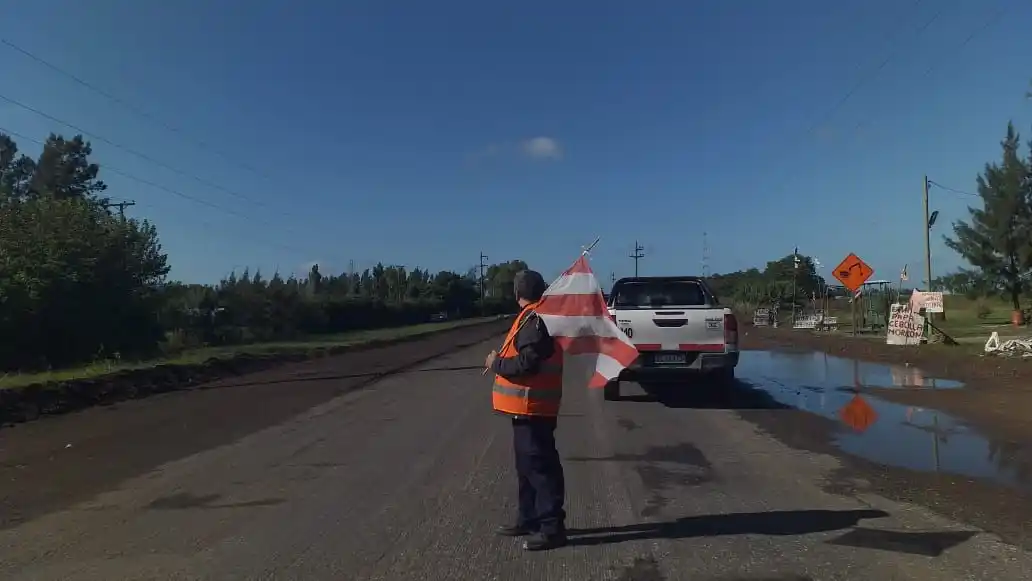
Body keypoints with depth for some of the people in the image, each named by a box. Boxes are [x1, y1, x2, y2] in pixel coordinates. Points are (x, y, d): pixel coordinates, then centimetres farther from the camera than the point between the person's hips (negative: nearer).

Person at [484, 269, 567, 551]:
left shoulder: (534, 321, -19)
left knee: (540, 466, -5)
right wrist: (501, 359, 11)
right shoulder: (534, 318, 14)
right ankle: (529, 519, 28)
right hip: (528, 406, 11)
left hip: (532, 406, -11)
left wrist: (496, 363, -11)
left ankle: (552, 527, 2)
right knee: (527, 465, 17)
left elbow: (527, 364, -25)